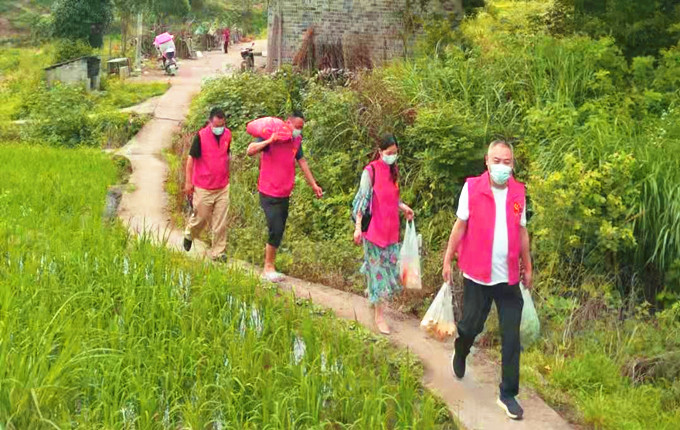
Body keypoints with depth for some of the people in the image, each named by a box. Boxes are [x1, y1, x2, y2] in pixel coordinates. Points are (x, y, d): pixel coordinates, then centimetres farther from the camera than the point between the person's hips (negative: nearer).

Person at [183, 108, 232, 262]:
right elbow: (191, 158, -7)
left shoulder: (227, 135, 1)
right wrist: (188, 182, -7)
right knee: (201, 217, 10)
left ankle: (218, 252, 12)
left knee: (220, 223, 3)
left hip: (222, 187, 4)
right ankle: (189, 235, 41)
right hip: (203, 188, -4)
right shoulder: (201, 136, -13)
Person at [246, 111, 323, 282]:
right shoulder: (271, 136, -11)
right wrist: (269, 141, -32)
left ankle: (268, 265, 20)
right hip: (269, 193, -7)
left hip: (284, 194, 7)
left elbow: (302, 161, 20)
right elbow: (250, 151, -21)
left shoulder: (296, 140, 8)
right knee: (276, 230, -12)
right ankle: (268, 268, 2)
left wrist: (314, 184, 22)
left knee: (278, 231, 10)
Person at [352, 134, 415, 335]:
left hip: (391, 228, 6)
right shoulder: (370, 171, -11)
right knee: (378, 268, -2)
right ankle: (379, 316, 5)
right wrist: (358, 227, -16)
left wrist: (404, 207, -1)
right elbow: (362, 199, -12)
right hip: (374, 227, -6)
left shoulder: (392, 170, 9)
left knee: (390, 266, 10)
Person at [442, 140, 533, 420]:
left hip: (509, 278, 2)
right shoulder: (471, 187, -8)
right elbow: (460, 226, -3)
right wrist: (447, 261, -2)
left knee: (511, 338, 3)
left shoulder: (519, 192, 1)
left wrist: (528, 267, 14)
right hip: (477, 274, -2)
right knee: (471, 325, 14)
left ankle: (508, 394, 15)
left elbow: (522, 232, 10)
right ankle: (459, 356, 48)